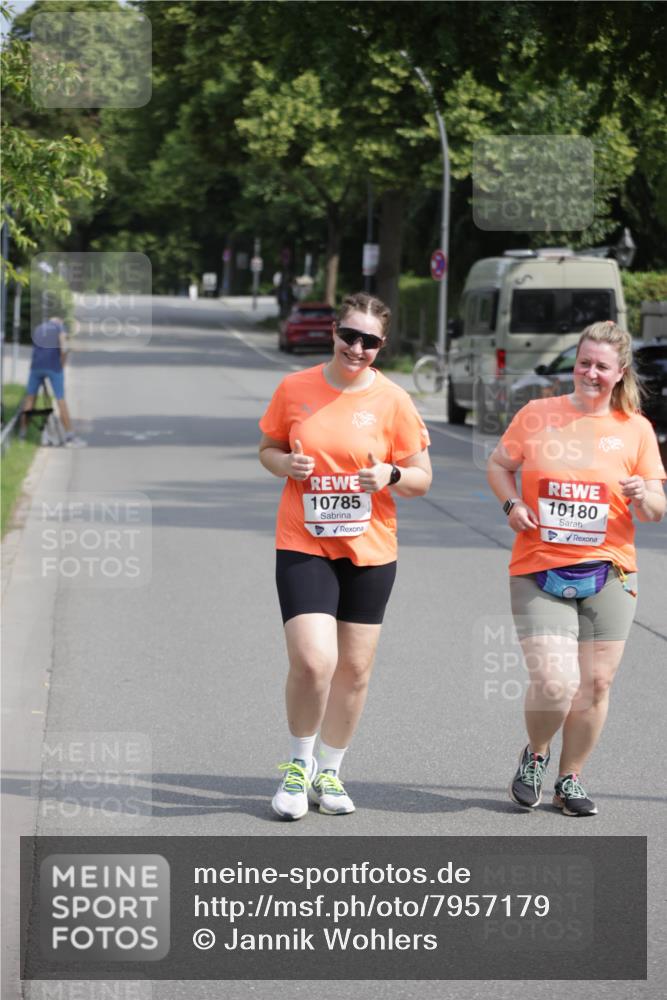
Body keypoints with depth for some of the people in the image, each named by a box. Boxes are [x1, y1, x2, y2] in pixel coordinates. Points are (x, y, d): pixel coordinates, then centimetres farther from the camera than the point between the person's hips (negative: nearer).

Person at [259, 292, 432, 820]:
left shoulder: (393, 400, -3)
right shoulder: (294, 389, -1)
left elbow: (422, 478, 3)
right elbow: (268, 448, 13)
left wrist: (391, 475, -18)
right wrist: (285, 464, -10)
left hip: (369, 551, 1)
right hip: (303, 544, -1)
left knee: (355, 668, 7)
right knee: (312, 661, -15)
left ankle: (330, 771, 27)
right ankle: (300, 764, 10)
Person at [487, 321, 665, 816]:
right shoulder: (537, 414, 2)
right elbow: (499, 465, 15)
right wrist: (512, 505, -4)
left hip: (607, 575, 2)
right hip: (539, 572, -2)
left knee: (596, 684, 4)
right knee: (553, 682, -13)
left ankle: (571, 778, 23)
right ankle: (535, 755, 17)